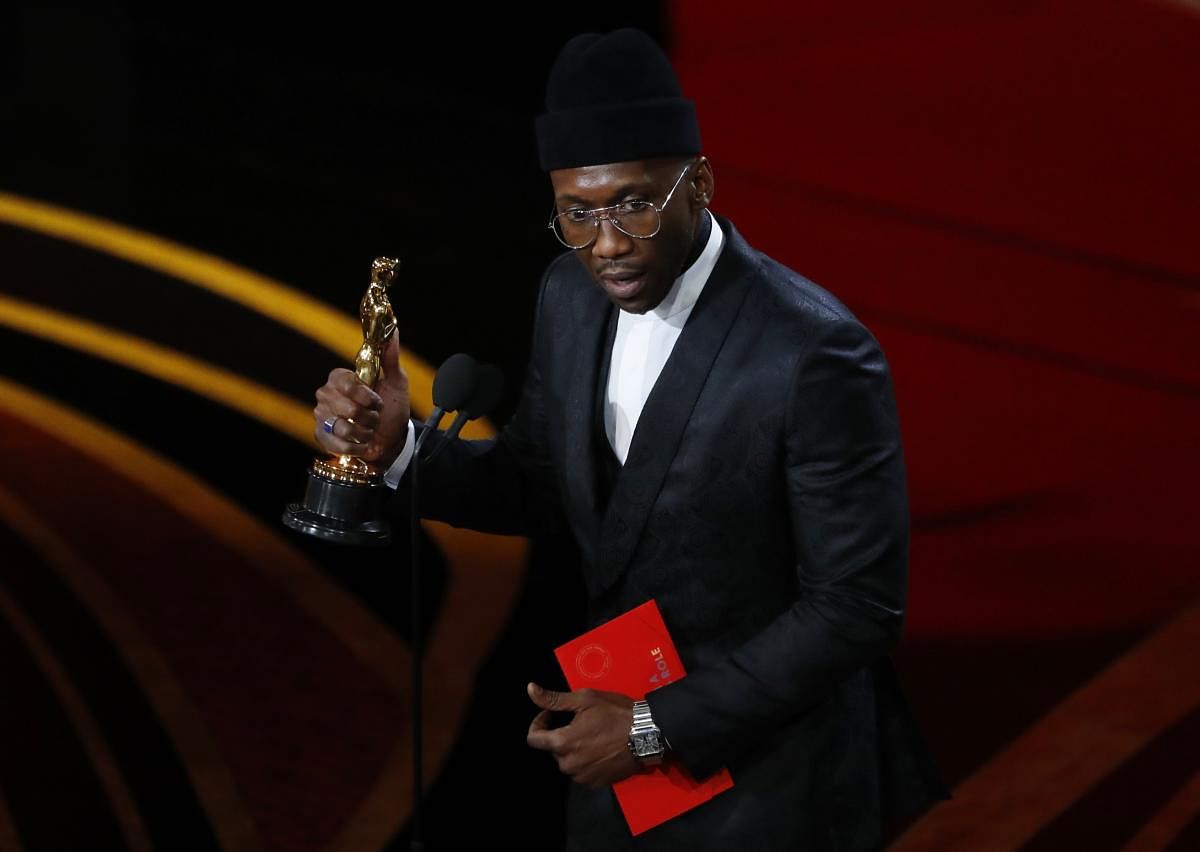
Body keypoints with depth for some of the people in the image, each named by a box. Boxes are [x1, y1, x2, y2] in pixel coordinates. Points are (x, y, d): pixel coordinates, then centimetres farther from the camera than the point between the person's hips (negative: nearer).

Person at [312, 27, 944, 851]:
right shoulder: (572, 294, -5)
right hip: (616, 741, 6)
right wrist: (399, 445, -10)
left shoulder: (815, 355, -26)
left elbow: (857, 606, -21)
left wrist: (660, 727, -19)